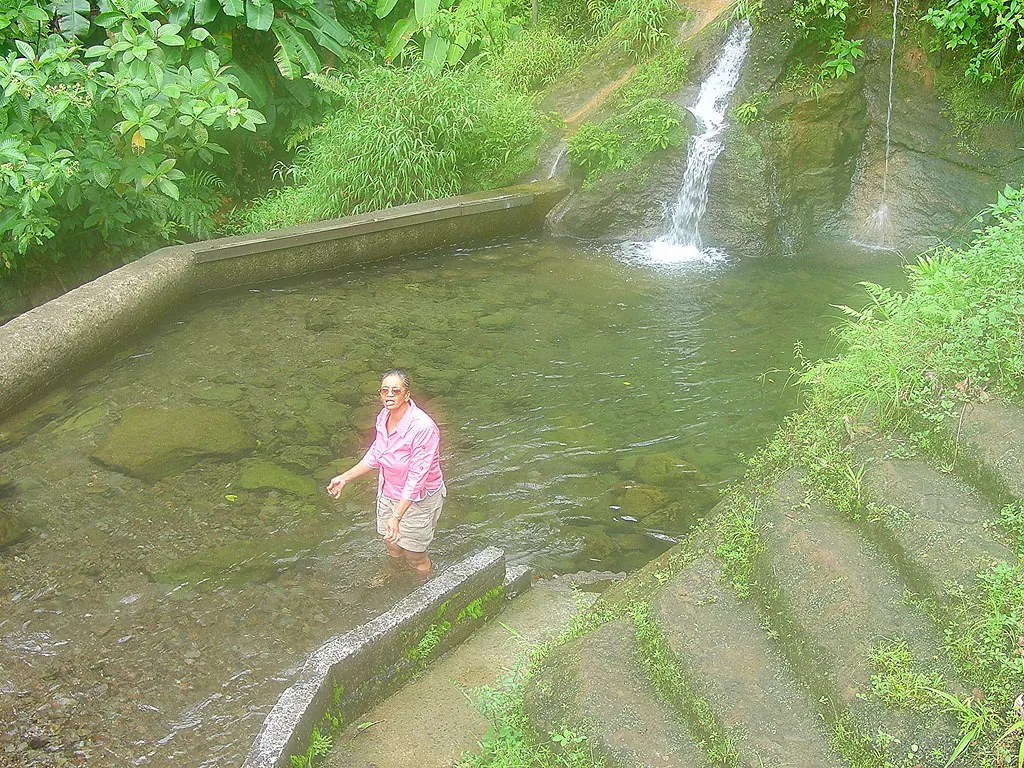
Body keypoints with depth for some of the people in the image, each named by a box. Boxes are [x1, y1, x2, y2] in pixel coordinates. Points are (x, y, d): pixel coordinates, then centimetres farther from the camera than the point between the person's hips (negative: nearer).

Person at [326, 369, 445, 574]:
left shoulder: (422, 427, -33)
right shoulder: (384, 416, -8)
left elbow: (417, 477, -31)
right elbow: (375, 456, 9)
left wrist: (396, 516, -33)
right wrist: (344, 478, 12)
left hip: (417, 499, -7)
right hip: (388, 493, 7)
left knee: (414, 556, 12)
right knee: (392, 546, 26)